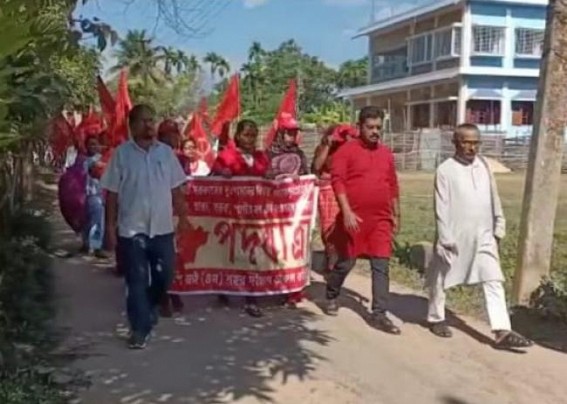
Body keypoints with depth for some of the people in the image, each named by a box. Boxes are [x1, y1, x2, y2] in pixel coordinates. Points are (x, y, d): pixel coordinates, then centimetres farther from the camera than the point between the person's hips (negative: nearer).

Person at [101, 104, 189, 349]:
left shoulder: (166, 152, 6)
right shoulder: (122, 154, -3)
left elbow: (176, 189, 10)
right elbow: (112, 193, -2)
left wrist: (183, 217, 6)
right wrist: (110, 226, -5)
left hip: (162, 228, 3)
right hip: (132, 229, -3)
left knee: (164, 277, 9)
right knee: (137, 281, 1)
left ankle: (146, 309, 37)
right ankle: (140, 329, 12)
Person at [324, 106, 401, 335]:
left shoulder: (386, 154, 11)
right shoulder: (346, 150, -5)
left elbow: (393, 186, 17)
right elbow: (337, 181, -14)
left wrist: (396, 214, 17)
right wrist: (347, 212, -21)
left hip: (381, 219, 4)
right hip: (354, 217, -4)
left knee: (381, 266, -1)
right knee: (346, 262, 8)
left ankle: (379, 315, 3)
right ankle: (331, 297, 33)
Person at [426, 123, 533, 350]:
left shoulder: (483, 165, 6)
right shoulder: (446, 170, -10)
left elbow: (494, 199, 13)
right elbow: (442, 208, -11)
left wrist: (498, 228, 12)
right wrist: (446, 239, -14)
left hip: (483, 237, 4)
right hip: (455, 237, -4)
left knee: (493, 281, -3)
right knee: (441, 280, 10)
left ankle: (502, 332, -5)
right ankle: (436, 319, 31)